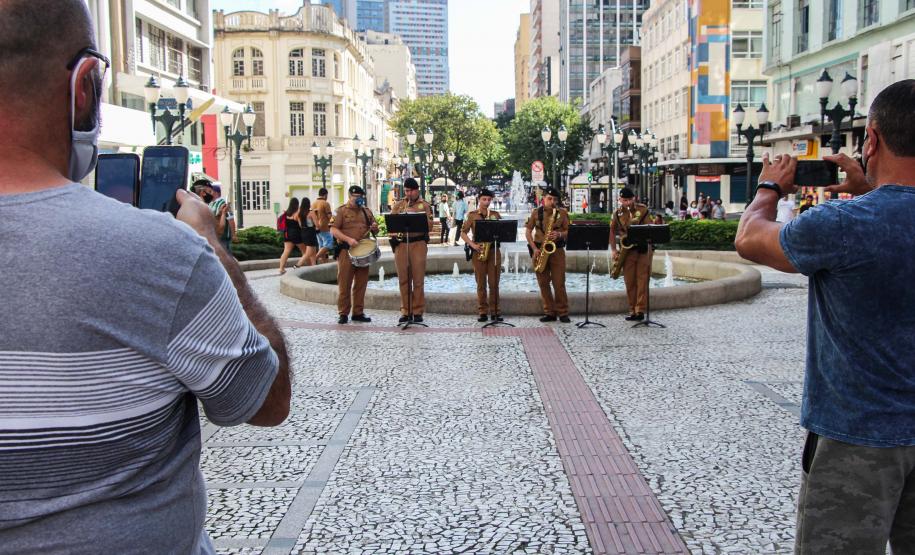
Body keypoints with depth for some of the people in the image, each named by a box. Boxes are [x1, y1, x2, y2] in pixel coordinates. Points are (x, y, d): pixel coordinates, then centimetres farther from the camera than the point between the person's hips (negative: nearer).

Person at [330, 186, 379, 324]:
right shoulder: (341, 211, 2)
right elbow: (333, 230, -7)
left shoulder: (366, 211, 17)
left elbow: (375, 229, 24)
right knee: (344, 284, -2)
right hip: (346, 251, -5)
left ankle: (358, 312, 14)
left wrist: (375, 228, -1)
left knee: (361, 284, 6)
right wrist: (348, 239, -20)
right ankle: (343, 313, 4)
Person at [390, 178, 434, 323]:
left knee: (418, 279, -3)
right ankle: (405, 311, 11)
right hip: (400, 244, 2)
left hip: (418, 243, -2)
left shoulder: (425, 205, 7)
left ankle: (417, 311, 4)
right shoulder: (398, 205, 15)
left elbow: (429, 226, -1)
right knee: (403, 279, 4)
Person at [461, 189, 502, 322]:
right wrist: (473, 245, -10)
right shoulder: (472, 215, 6)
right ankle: (482, 311, 7)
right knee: (481, 283, 2)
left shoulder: (495, 214, 10)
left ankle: (495, 311, 7)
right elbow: (463, 233, 3)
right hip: (478, 251, -1)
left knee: (494, 283, 0)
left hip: (494, 250, 1)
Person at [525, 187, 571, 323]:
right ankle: (549, 312, 11)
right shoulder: (535, 212, 5)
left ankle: (563, 313, 4)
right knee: (543, 283, 3)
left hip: (557, 250, -2)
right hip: (539, 250, 2)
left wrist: (559, 234, -18)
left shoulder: (562, 213, 3)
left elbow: (568, 231, 4)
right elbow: (528, 231, 4)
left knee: (559, 283, -4)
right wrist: (534, 248, -7)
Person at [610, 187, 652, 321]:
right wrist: (613, 249, 1)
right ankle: (633, 311, 12)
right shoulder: (617, 213, 6)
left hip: (642, 248, -2)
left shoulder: (643, 209, 0)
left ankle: (640, 311, -5)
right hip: (627, 250, 2)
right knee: (629, 281, 4)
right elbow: (612, 231, 10)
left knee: (642, 280, -6)